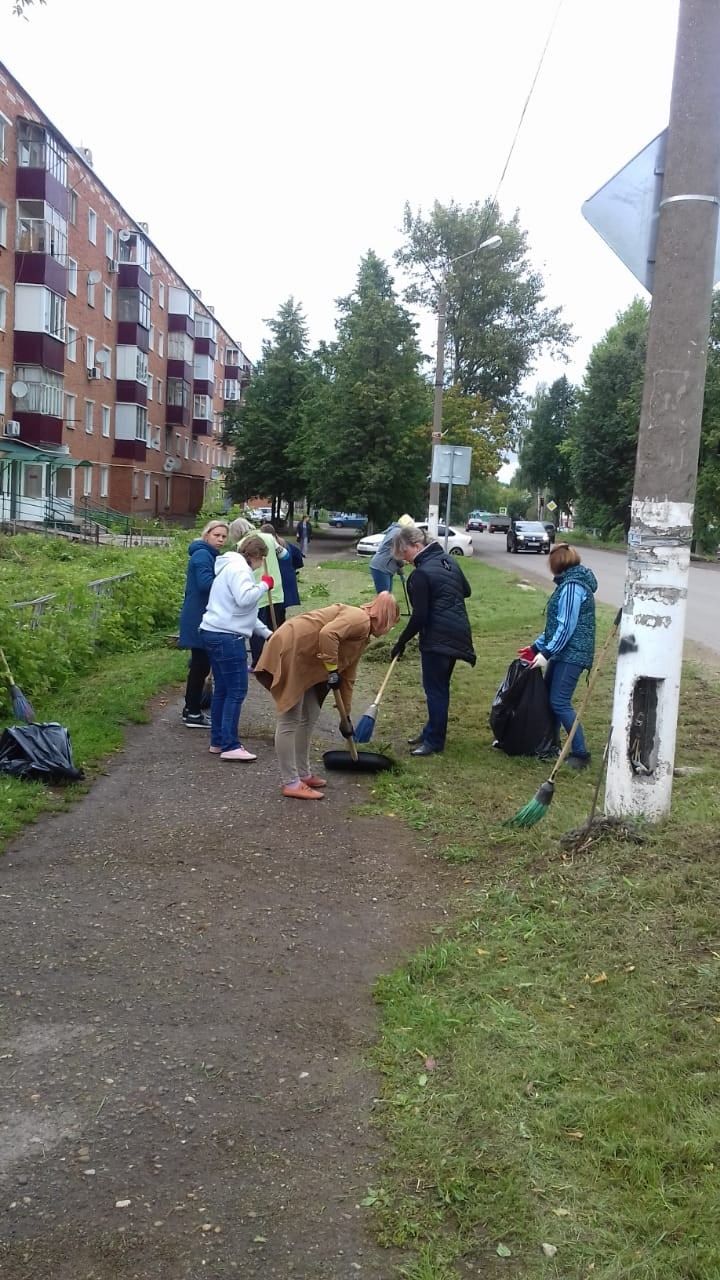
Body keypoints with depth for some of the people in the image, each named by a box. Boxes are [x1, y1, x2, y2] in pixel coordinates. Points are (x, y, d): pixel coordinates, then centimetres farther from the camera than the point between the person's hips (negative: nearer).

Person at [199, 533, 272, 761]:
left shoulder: (233, 567, 24)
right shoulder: (239, 569, -10)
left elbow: (244, 611, 28)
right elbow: (245, 599, -26)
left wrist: (266, 633, 28)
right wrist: (264, 585, -9)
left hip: (215, 633, 11)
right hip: (227, 637, -11)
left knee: (222, 689, 14)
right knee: (236, 691, -8)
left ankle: (218, 741, 19)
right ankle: (230, 746, -7)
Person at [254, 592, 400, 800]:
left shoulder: (363, 636, 20)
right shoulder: (359, 618, -11)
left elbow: (347, 677, 25)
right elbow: (328, 634, -28)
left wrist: (346, 716, 27)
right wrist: (332, 670, -19)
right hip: (289, 651, -11)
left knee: (309, 718, 15)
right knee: (289, 721, -6)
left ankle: (302, 774, 27)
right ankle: (290, 783, -1)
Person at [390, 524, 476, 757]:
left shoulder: (421, 574, -16)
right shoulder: (448, 560, 9)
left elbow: (419, 616, -16)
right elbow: (466, 590, 22)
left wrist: (401, 643, -8)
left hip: (437, 638, -9)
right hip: (457, 633, 9)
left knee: (435, 689, -1)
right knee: (440, 685, 17)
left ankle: (435, 741, 5)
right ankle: (432, 731, 28)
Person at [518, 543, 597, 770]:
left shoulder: (572, 586, -16)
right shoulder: (569, 583, 16)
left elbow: (566, 627, -21)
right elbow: (556, 623, 20)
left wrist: (546, 653, -19)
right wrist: (536, 647, 19)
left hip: (571, 654, -10)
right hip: (564, 652, 10)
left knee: (559, 702, -10)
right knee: (549, 697, 12)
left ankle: (581, 753, -5)